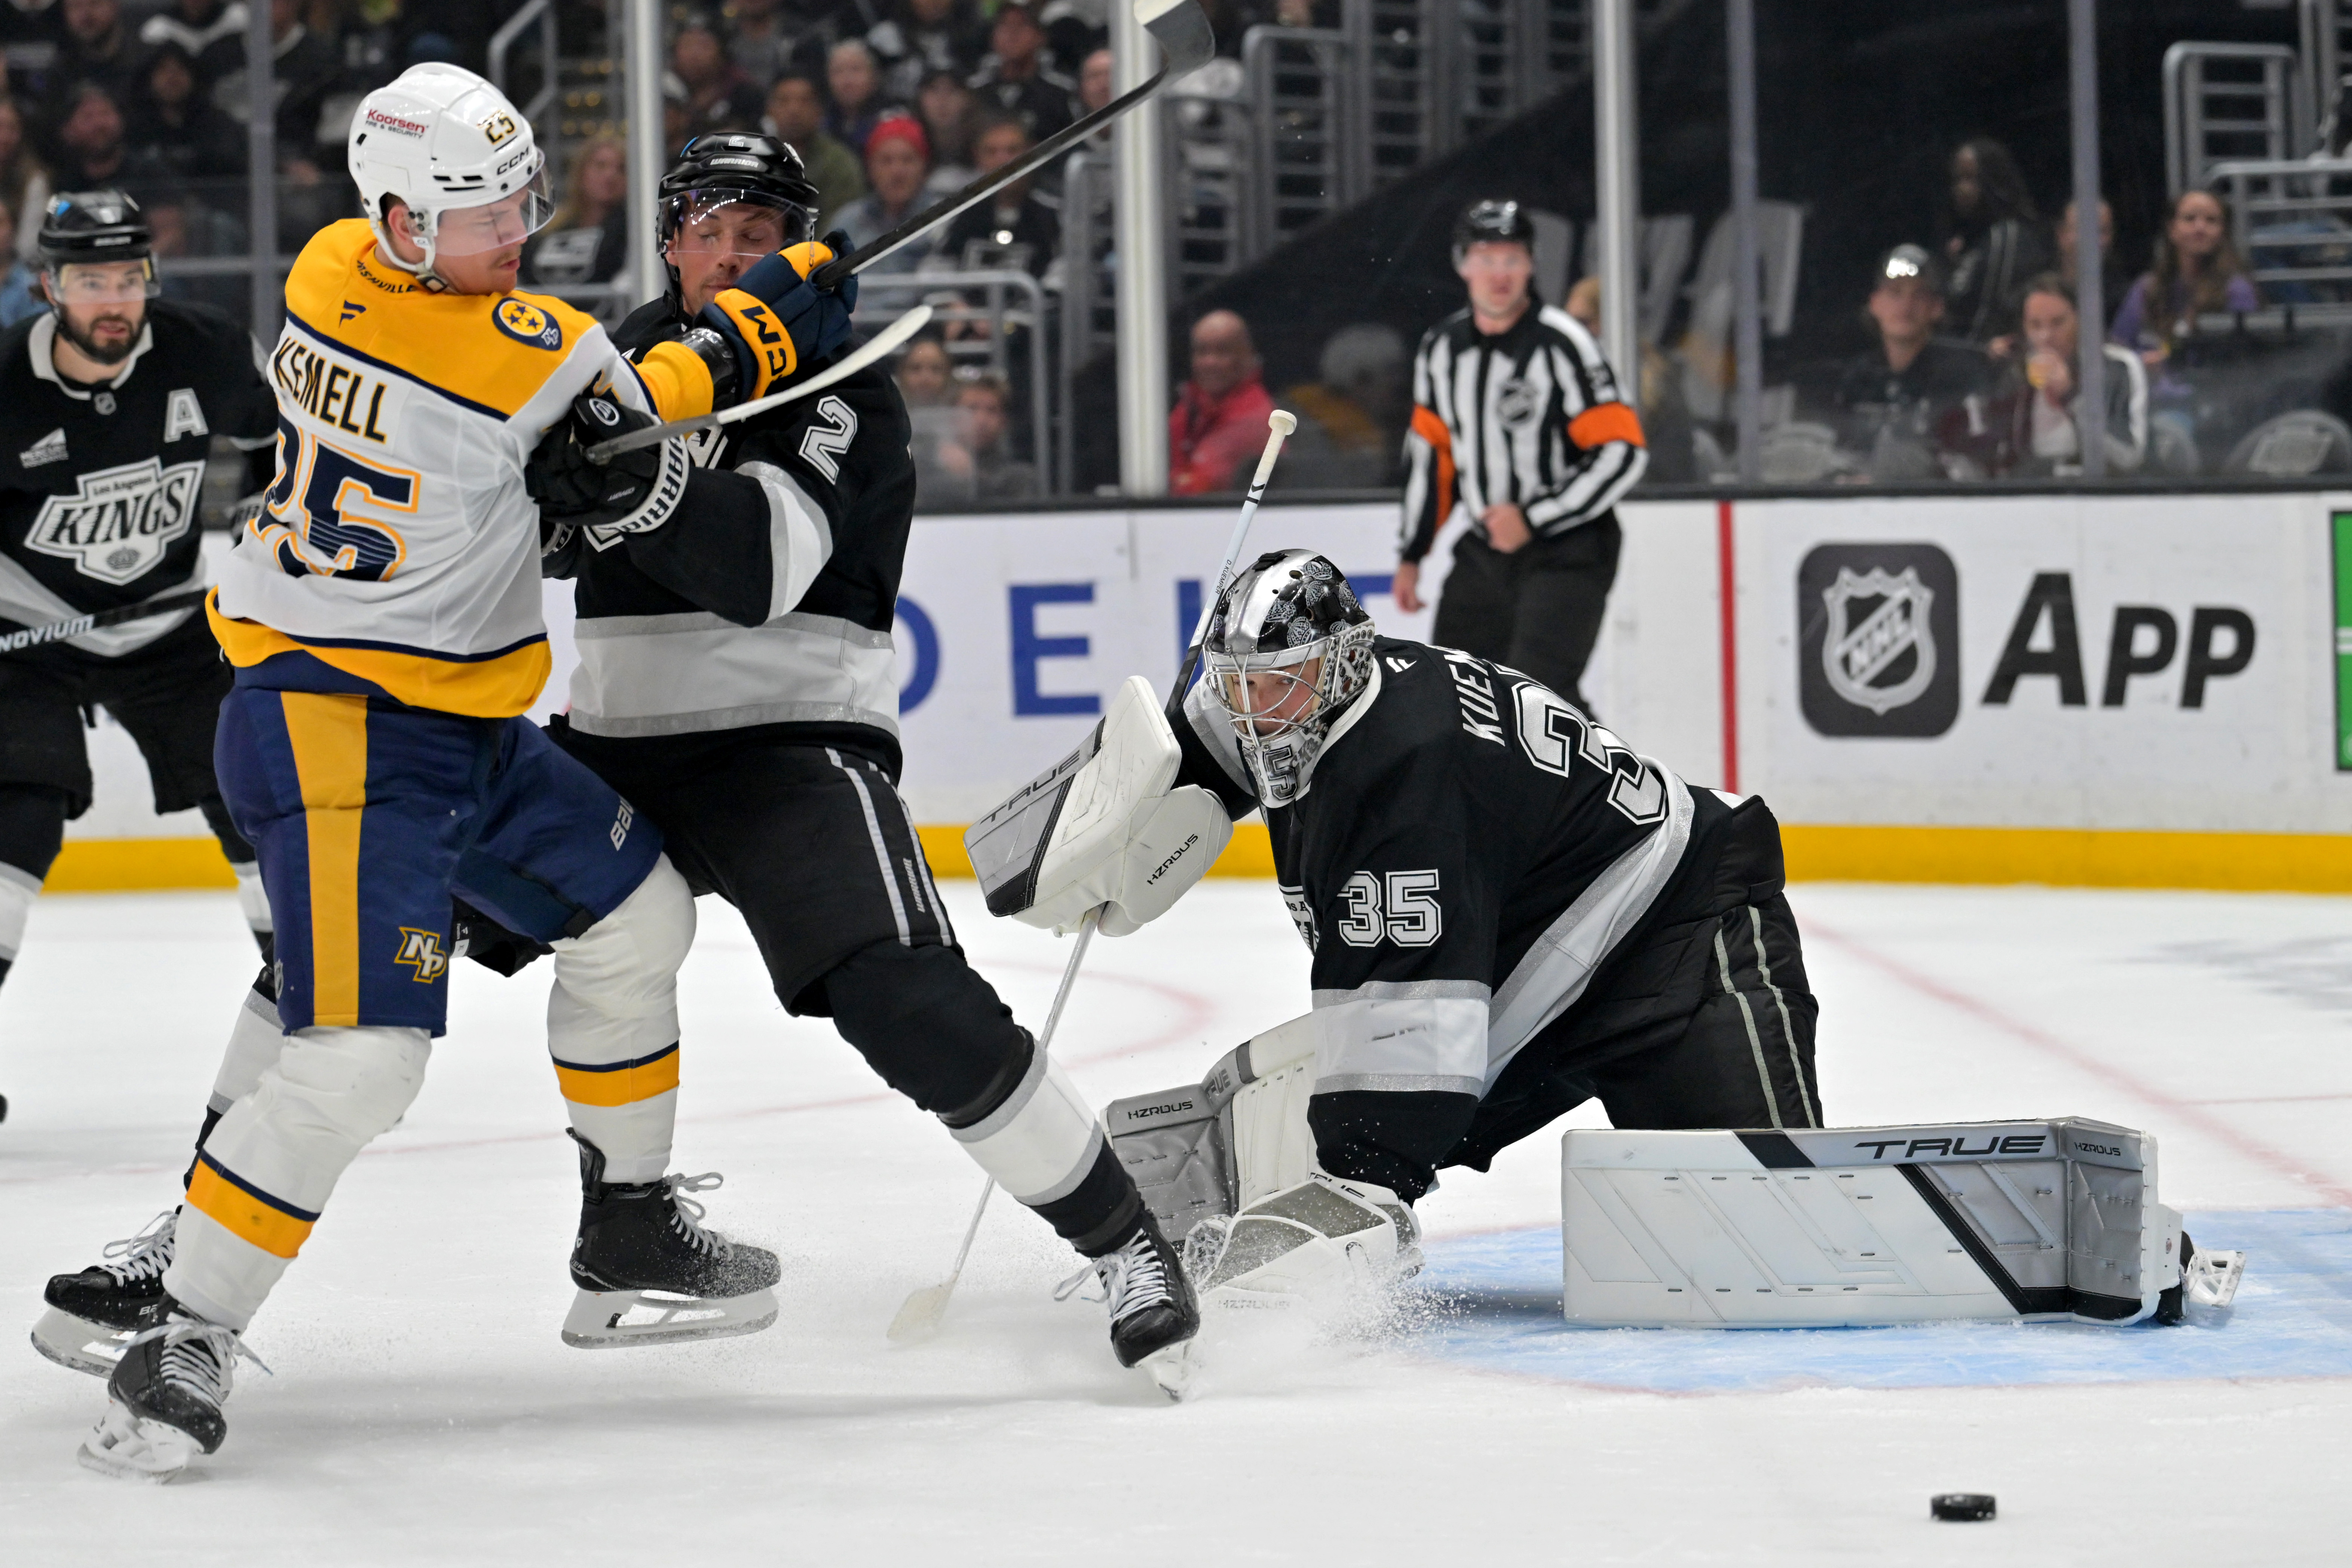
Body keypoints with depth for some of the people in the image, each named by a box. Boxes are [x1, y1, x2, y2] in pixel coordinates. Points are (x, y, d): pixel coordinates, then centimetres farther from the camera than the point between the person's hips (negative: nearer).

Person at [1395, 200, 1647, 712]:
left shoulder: (1562, 344, -17)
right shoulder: (1442, 348, 4)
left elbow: (1623, 453, -19)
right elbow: (1431, 453, 17)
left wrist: (1533, 519, -21)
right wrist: (1411, 555, 17)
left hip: (1567, 550, -7)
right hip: (1484, 551, 7)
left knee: (1537, 686, -22)